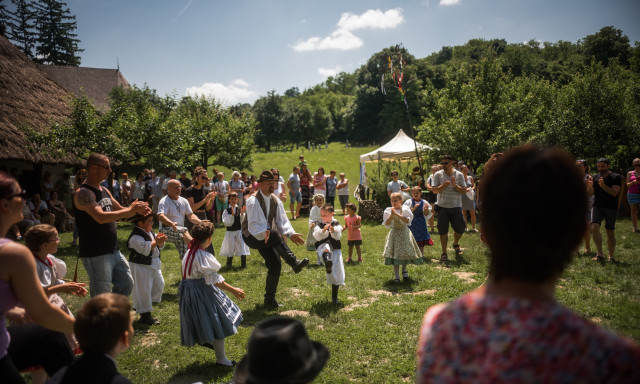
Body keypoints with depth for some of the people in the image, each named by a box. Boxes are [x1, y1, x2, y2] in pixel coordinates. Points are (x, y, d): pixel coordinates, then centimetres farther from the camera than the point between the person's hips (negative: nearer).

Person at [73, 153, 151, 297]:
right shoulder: (83, 193, -15)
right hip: (95, 254, -9)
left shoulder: (105, 191, 13)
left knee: (127, 284, 16)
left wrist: (137, 209, -1)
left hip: (114, 251, 9)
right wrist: (130, 210, -23)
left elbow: (121, 211, 20)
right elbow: (101, 217, -28)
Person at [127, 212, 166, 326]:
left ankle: (146, 307, 30)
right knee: (143, 290, -4)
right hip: (141, 266, -10)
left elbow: (159, 247, 13)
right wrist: (156, 241, -26)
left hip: (154, 265, 10)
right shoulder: (136, 236, -19)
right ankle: (145, 315, 7)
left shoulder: (150, 232, 11)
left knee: (159, 285, 16)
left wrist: (160, 240, -8)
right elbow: (145, 249, -29)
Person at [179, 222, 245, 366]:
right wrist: (233, 290, -22)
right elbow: (214, 280, -25)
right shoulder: (203, 256, -24)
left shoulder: (189, 253, 3)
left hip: (189, 289, 9)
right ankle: (221, 359, 11)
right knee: (217, 324, 2)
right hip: (201, 292, -9)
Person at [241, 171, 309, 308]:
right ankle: (295, 263, -38)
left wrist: (291, 234, -19)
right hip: (252, 237, -7)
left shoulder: (275, 201, 1)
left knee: (275, 264, -2)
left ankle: (269, 299, 11)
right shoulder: (253, 201, -20)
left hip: (265, 237, 7)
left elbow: (282, 220, -2)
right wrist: (265, 234, -46)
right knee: (274, 234, -36)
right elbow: (254, 225, -28)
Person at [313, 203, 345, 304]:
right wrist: (323, 230, -28)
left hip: (335, 249, 2)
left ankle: (334, 297, 17)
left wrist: (334, 231, -31)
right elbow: (317, 237, -10)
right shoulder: (319, 224, 6)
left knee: (337, 272, 2)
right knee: (326, 247, -39)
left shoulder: (336, 224, 6)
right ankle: (327, 260, -74)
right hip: (322, 247, -1)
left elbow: (338, 236, -10)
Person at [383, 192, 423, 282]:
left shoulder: (405, 209, -5)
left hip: (404, 233, -1)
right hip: (394, 233, 1)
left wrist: (397, 214, -24)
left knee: (405, 252, 2)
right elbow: (387, 223, -8)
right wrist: (392, 215, -21)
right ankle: (397, 276, 4)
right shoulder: (388, 211, -1)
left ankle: (404, 270, 32)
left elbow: (407, 221, -19)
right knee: (395, 254, -3)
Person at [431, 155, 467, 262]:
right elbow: (434, 190, -3)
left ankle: (455, 243, 35)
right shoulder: (438, 175, 2)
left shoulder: (459, 175, 3)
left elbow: (464, 191, 0)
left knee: (460, 229, 3)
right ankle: (444, 253, 11)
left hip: (456, 206, 1)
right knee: (443, 231, 1)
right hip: (442, 206, -1)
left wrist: (455, 186, -16)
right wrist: (443, 186, -21)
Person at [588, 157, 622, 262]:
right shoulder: (595, 178, 8)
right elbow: (590, 194, 5)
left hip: (611, 208, -2)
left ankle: (611, 256, 19)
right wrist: (590, 187, -16)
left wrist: (604, 186, -29)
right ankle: (600, 254, -16)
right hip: (597, 206, 2)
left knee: (610, 233, 5)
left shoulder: (616, 177, -1)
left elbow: (615, 193, -14)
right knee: (594, 227, -20)